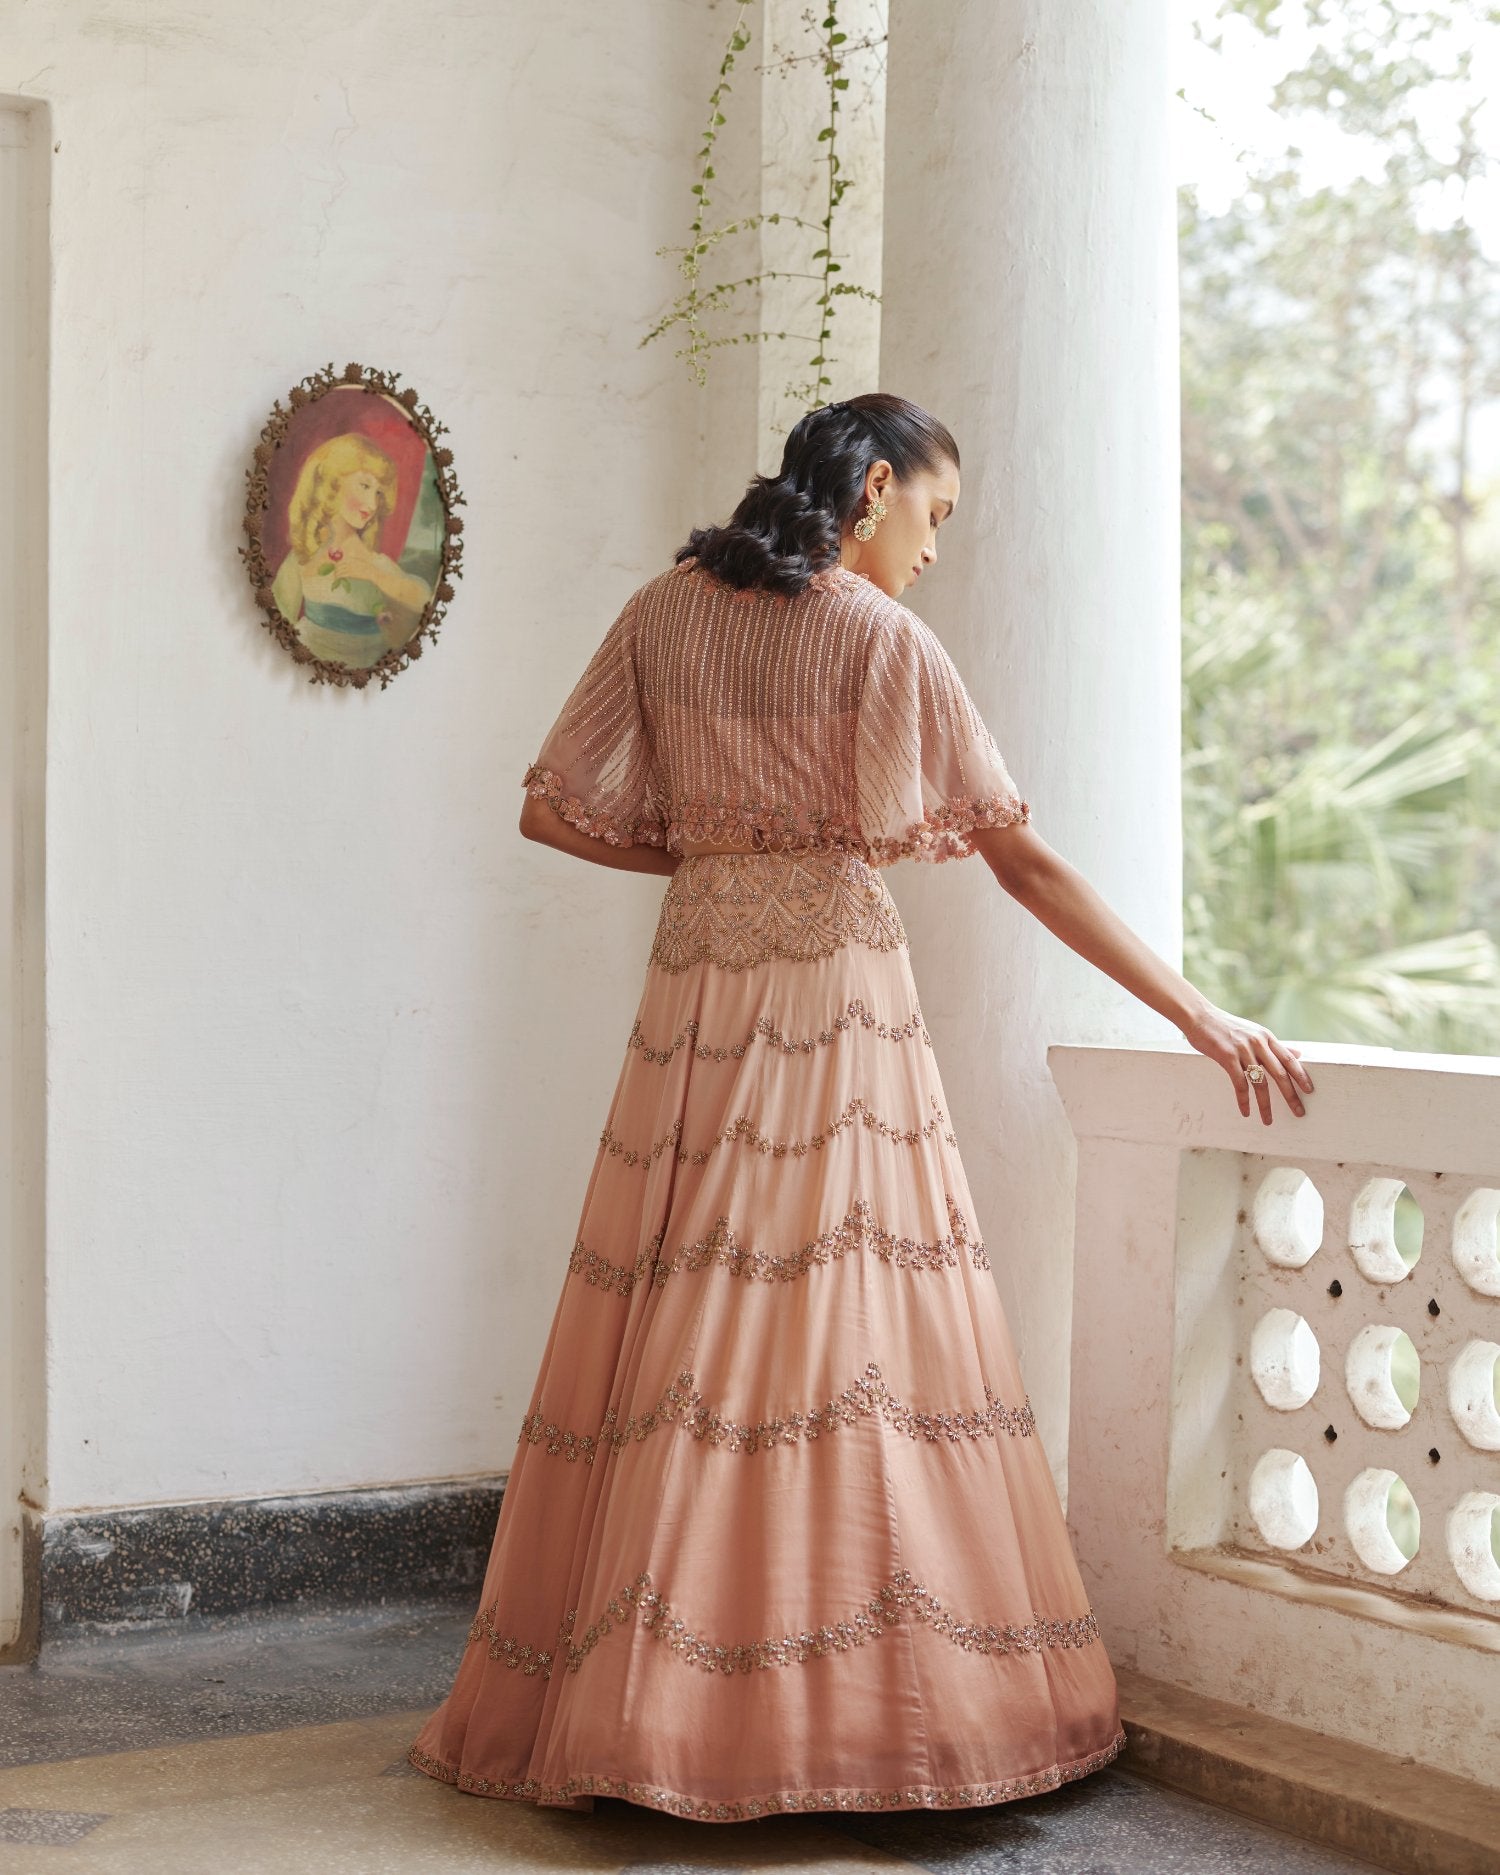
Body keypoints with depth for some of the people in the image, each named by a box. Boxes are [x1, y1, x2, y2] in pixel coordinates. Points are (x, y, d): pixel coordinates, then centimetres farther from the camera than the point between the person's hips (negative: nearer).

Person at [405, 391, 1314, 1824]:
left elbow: (554, 810, 7)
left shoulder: (665, 612, 8)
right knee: (857, 1327, -1)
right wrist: (1199, 1018, -3)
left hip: (695, 984, 5)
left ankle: (629, 1701, 11)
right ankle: (866, 1701, 1)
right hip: (841, 987, -4)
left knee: (689, 1329, 7)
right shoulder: (882, 638, -5)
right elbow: (1024, 859, -6)